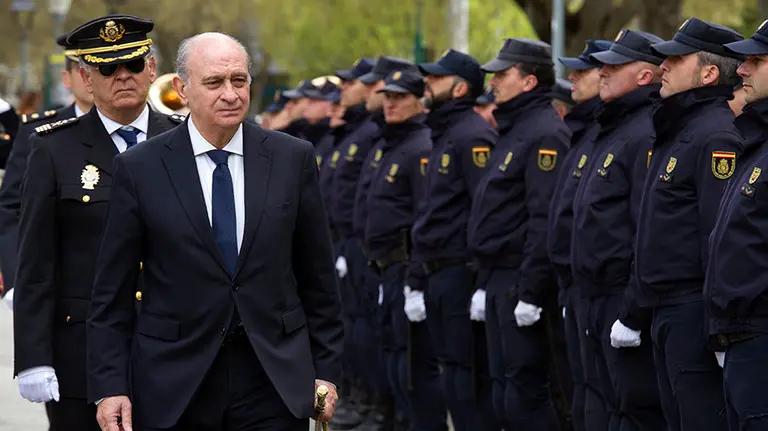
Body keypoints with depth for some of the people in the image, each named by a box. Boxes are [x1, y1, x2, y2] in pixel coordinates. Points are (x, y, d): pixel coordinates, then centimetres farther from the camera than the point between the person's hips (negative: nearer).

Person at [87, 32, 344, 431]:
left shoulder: (293, 158, 4)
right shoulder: (139, 169, -1)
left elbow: (318, 278, 8)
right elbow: (112, 291, 0)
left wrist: (326, 370, 5)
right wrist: (110, 386, -5)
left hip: (275, 385, 1)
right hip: (173, 386, -1)